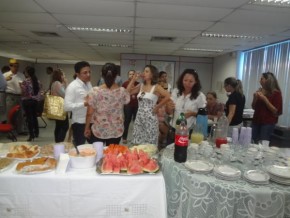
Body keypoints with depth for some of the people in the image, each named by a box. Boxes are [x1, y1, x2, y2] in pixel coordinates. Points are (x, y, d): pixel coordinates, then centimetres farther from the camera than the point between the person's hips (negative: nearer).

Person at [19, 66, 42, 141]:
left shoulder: (26, 81, -12)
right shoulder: (37, 81, 7)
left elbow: (24, 92, -14)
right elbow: (39, 91, 8)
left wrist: (20, 85, 0)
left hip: (27, 101, -6)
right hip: (35, 100, 6)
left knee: (29, 118, -1)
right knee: (34, 116, 17)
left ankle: (31, 135, 1)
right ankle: (36, 133, 25)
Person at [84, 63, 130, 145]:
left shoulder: (95, 91, -15)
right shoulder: (122, 91, -11)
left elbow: (89, 113, -11)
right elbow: (128, 100, 13)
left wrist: (87, 128, 3)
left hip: (98, 131, -2)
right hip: (116, 131, 2)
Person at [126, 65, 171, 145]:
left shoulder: (156, 87, -7)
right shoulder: (140, 86, 9)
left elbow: (168, 96, -16)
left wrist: (157, 106, -10)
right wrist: (133, 80, 3)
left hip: (150, 118, -5)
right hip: (139, 118, 5)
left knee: (149, 145, 4)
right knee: (137, 144, 11)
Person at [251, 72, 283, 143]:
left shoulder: (276, 93, -6)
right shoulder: (260, 91, 9)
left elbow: (276, 112, -12)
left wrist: (265, 99, -18)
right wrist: (255, 98, -6)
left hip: (268, 123, -5)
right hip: (256, 121, 5)